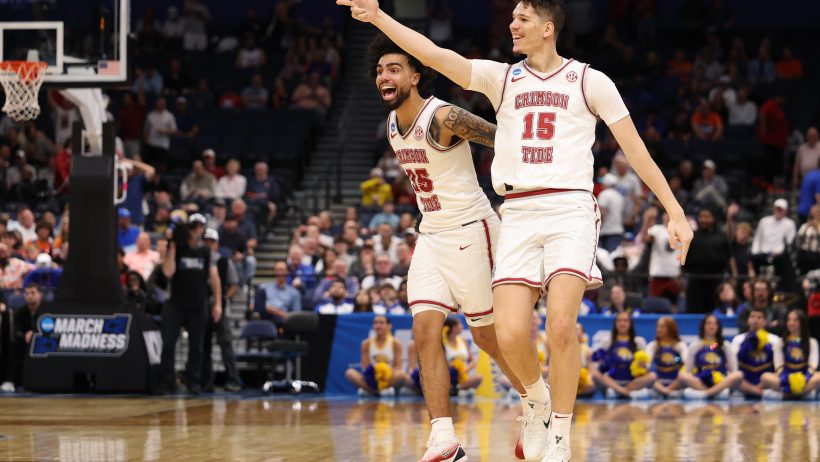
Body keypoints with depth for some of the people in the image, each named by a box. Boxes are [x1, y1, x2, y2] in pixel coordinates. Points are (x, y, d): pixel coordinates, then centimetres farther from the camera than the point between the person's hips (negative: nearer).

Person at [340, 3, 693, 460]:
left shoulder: (589, 81, 6)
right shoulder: (502, 78, 13)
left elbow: (635, 148, 6)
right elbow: (436, 55, 1)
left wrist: (675, 212, 1)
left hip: (570, 210, -3)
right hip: (519, 215, 3)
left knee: (561, 325, -20)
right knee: (510, 335, -10)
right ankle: (537, 400, 22)